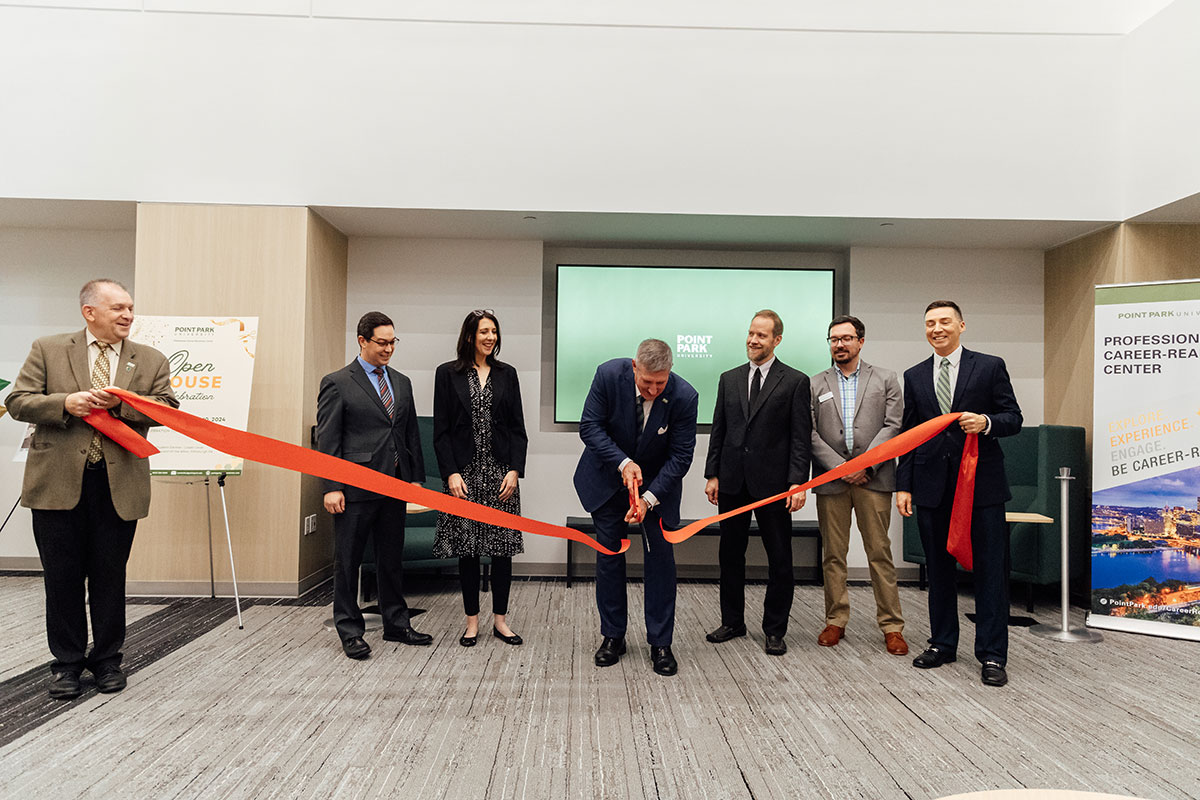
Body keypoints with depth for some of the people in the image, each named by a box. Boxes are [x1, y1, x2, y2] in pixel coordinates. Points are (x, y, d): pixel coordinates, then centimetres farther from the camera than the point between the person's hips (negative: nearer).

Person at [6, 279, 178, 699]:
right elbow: (18, 402, 2)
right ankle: (67, 663, 21)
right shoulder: (48, 350, 6)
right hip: (59, 483, 0)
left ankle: (107, 659, 24)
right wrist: (66, 403, -16)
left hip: (119, 485, 1)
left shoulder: (151, 360, 9)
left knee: (110, 576, 9)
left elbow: (167, 409, 0)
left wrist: (121, 402, -15)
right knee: (63, 577, 7)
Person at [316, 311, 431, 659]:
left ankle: (396, 624, 26)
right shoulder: (337, 383, -4)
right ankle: (350, 631, 18)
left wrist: (417, 478, 10)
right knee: (348, 561, 5)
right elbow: (327, 440, -7)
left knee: (392, 559, 14)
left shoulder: (402, 383, 13)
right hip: (355, 488, -5)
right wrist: (331, 487, -13)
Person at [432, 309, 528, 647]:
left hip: (501, 472, 2)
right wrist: (451, 473, -10)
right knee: (467, 547, 4)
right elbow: (441, 430, 0)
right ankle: (472, 620, 17)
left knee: (503, 546, 4)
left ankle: (500, 619, 16)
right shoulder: (448, 374, 3)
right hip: (464, 472, -2)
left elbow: (517, 428, 7)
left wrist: (514, 471, -3)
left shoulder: (507, 374, 9)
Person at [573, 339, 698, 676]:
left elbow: (680, 456, -19)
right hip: (609, 476, 1)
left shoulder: (684, 396, -25)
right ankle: (612, 636, 20)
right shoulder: (608, 375, -24)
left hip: (658, 482, 0)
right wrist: (623, 463, -28)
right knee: (609, 554, 6)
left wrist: (649, 498, -28)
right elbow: (590, 426, -16)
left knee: (661, 556, -1)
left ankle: (660, 642, 12)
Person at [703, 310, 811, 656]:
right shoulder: (729, 379, 11)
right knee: (730, 555, 12)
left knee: (779, 559, 5)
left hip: (773, 483, -3)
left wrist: (798, 482, -12)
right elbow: (718, 430, 11)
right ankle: (732, 621, 26)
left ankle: (775, 630, 18)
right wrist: (712, 474, 5)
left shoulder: (795, 381, -1)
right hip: (732, 483, 4)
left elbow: (801, 437, -5)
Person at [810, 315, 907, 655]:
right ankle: (835, 621, 17)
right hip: (830, 479, 1)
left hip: (873, 477, -1)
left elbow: (894, 426, -1)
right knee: (833, 554, 6)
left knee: (880, 553, 1)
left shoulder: (885, 379, 9)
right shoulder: (816, 384, 11)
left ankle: (891, 626, 9)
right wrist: (840, 467, -8)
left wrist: (865, 463, -11)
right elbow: (810, 433, 3)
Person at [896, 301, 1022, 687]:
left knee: (990, 569, 0)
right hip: (932, 485, 3)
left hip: (982, 483, -3)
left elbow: (1014, 418, 2)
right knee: (938, 568, 11)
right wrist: (903, 485, 4)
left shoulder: (990, 367, 3)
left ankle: (992, 654, 10)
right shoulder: (914, 376, 11)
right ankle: (942, 643, 24)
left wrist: (987, 422, -20)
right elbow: (907, 435, 11)